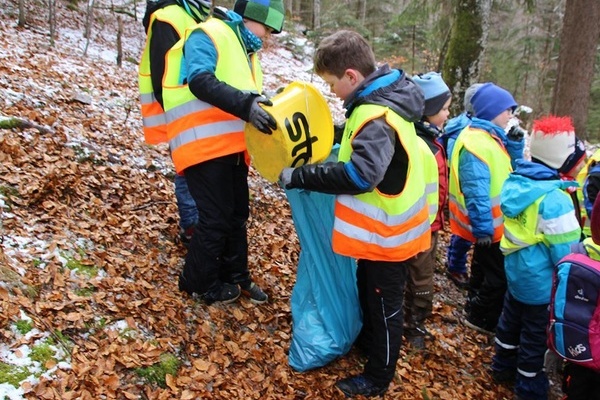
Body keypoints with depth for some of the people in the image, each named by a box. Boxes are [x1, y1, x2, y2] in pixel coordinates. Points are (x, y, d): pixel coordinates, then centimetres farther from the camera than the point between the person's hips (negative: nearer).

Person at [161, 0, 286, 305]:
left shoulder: (246, 52, 21)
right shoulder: (209, 35, -8)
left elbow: (251, 98, 19)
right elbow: (200, 81, -24)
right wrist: (244, 104, -36)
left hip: (232, 147, 9)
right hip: (204, 146, -9)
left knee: (237, 214, 15)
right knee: (216, 217, -3)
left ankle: (235, 276, 32)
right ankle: (199, 282, 17)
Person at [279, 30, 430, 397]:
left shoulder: (377, 116, -29)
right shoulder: (380, 100, 3)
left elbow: (358, 176, -36)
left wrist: (300, 177, -31)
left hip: (388, 234, -9)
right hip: (380, 228, 10)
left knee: (385, 305, 9)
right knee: (368, 291, 27)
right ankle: (368, 341, 49)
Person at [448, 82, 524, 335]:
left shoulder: (491, 136, 8)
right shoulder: (475, 143, -25)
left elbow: (510, 167, 16)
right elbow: (477, 191, -28)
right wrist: (483, 227, -27)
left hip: (490, 222, 10)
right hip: (488, 224, -10)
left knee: (485, 268, 23)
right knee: (499, 275, 2)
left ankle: (475, 307, 39)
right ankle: (481, 318, 17)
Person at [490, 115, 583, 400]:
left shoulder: (515, 181, -6)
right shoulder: (554, 198, -30)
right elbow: (566, 251, -22)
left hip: (515, 269, 8)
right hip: (540, 279, -8)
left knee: (510, 319, 24)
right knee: (535, 333, 11)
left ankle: (503, 366, 43)